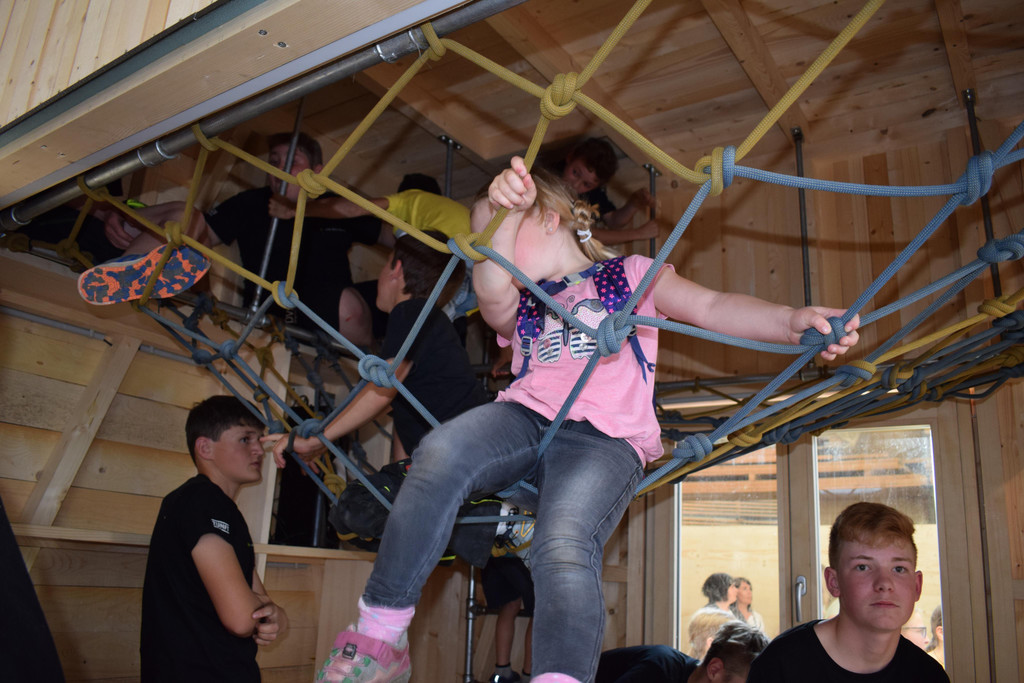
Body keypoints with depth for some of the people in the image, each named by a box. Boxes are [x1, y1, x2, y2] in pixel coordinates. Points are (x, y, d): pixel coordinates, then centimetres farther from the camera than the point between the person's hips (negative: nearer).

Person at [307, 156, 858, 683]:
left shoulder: (631, 273, 23)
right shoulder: (516, 305, 28)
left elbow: (712, 307, 8)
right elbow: (491, 293, 1)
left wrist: (792, 320, -11)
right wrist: (498, 213, -18)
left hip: (605, 437, -2)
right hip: (524, 417, 3)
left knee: (564, 549, -33)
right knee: (440, 452, -30)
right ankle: (380, 636, -20)